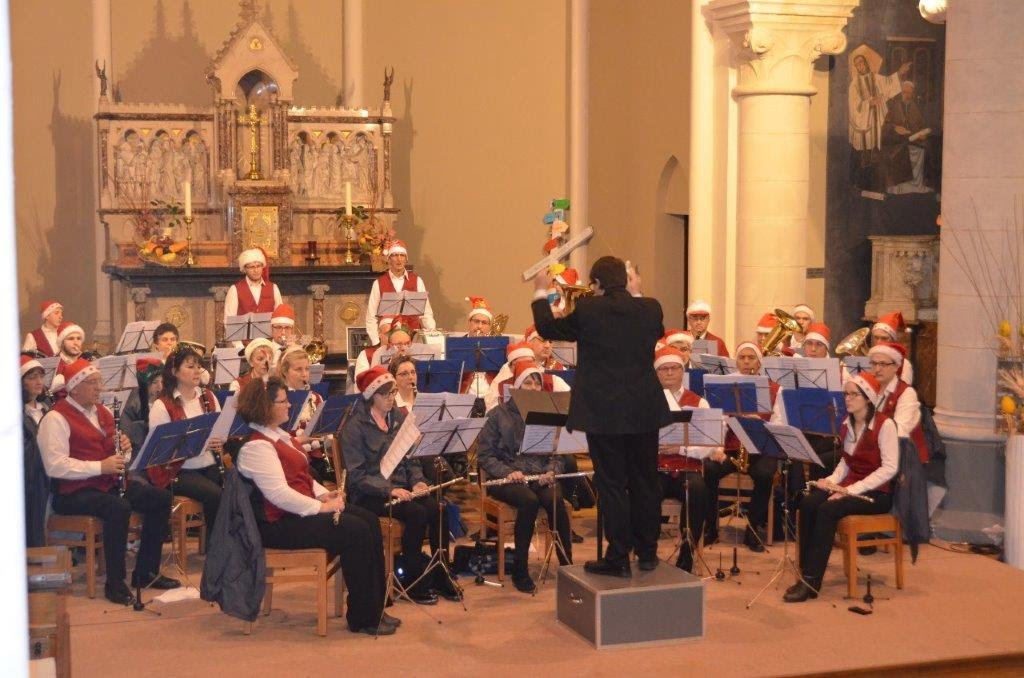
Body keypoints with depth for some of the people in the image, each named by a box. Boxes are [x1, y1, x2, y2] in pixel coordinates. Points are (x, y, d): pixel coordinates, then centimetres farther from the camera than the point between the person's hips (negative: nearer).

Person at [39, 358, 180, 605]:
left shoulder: (102, 412, 16)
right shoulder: (56, 419, -10)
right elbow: (55, 466, -21)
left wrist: (123, 447, 0)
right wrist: (100, 466, -25)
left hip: (109, 483, 8)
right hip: (73, 491, -8)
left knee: (161, 498, -7)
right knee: (119, 508, -34)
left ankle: (145, 572, 3)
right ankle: (115, 583, -22)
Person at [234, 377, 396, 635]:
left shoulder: (277, 435, 16)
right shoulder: (255, 446, -19)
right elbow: (279, 495, -26)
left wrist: (324, 494, 6)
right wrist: (321, 506, -20)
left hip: (298, 509, 11)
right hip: (278, 523, -11)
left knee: (370, 521, -3)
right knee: (356, 532, -21)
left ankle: (374, 608, 1)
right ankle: (362, 619, -11)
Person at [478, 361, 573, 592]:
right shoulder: (499, 414, 4)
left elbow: (559, 453, 11)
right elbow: (484, 455, -1)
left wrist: (551, 471, -11)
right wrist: (508, 472, -16)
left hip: (541, 476, 2)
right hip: (507, 478, -2)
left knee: (555, 500, -31)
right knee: (529, 501, -33)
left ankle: (567, 564, -23)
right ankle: (520, 571, -22)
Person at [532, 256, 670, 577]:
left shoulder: (587, 309, -11)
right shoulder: (650, 308, -1)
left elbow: (548, 328, 3)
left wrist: (541, 294, 18)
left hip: (603, 412, -4)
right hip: (645, 410, 4)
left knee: (611, 484, 2)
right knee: (644, 481, 14)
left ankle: (618, 558, 5)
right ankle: (647, 553, 23)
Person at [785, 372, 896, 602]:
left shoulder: (885, 425, -11)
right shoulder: (847, 425, 11)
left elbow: (890, 468, -17)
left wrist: (852, 489, -22)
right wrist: (832, 480, -3)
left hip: (876, 492, -6)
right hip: (849, 486, 7)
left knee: (827, 510, -30)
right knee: (807, 504, -21)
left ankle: (811, 581, -26)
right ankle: (805, 571, -18)